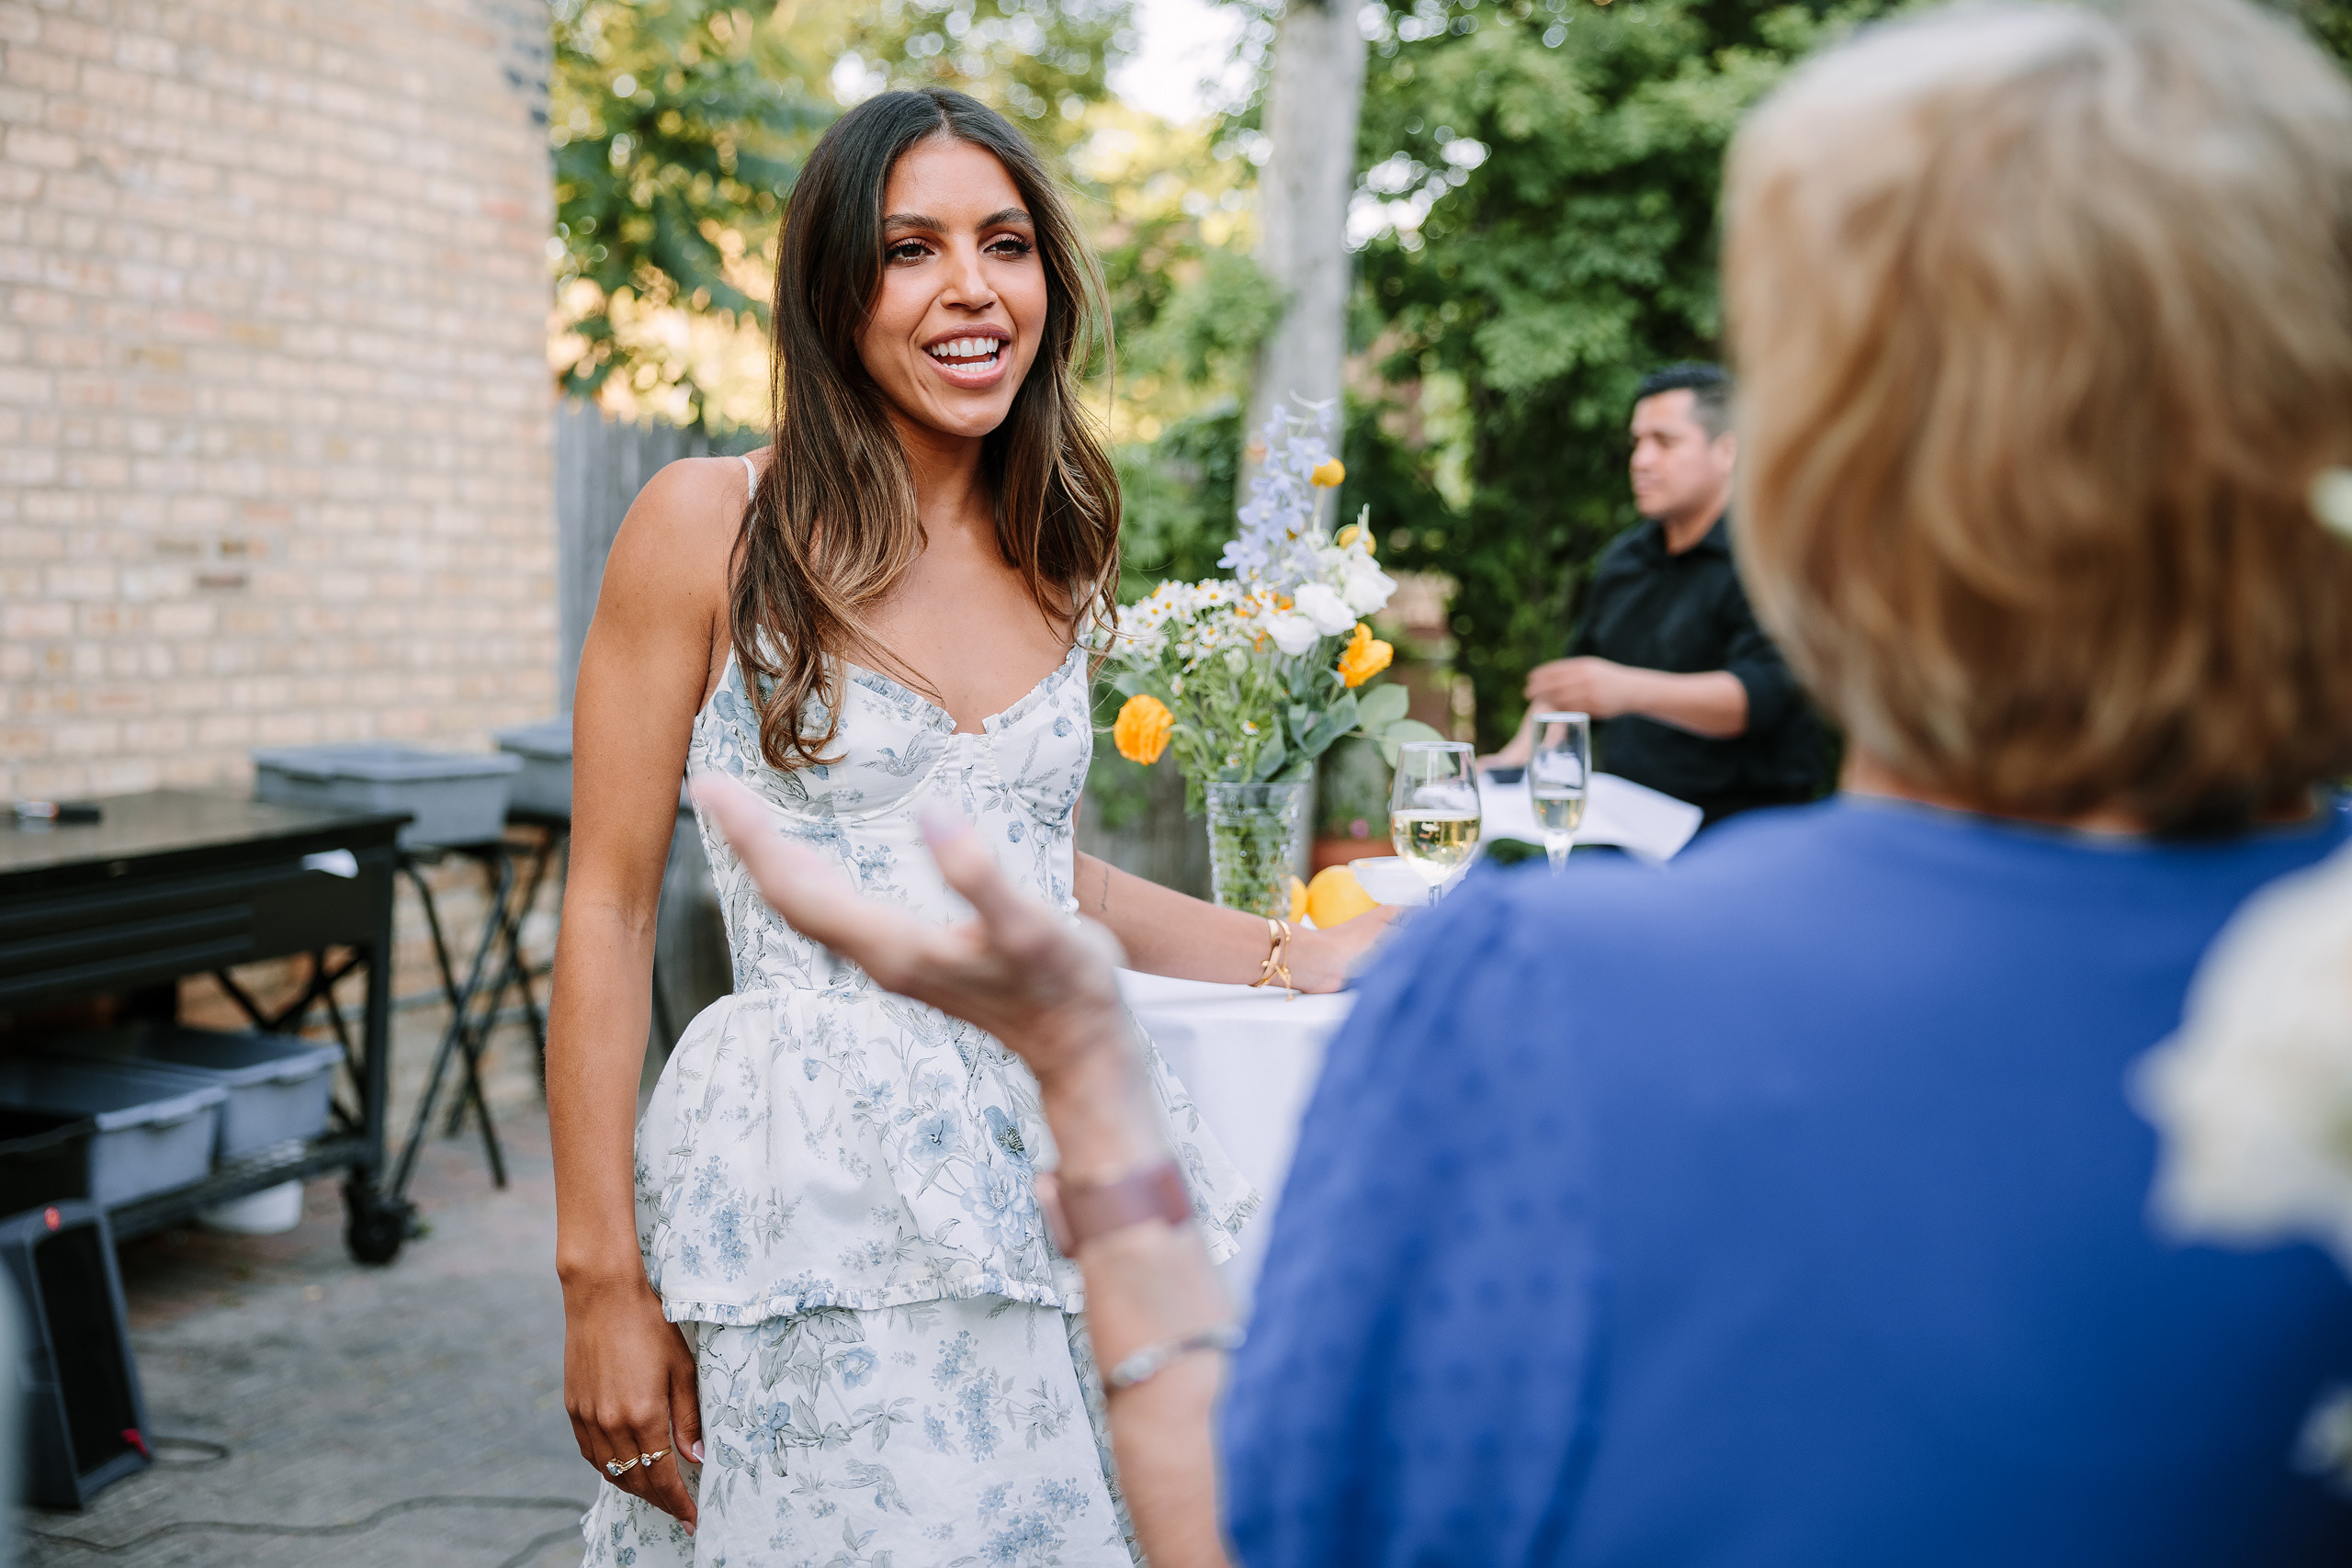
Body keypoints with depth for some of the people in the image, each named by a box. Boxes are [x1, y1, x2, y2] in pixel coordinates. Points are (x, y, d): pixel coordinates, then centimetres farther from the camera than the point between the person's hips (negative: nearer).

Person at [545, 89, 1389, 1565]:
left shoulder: (1055, 556, 10)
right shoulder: (708, 527, -5)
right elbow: (610, 907, -6)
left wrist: (1291, 955, 17)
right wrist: (600, 1277, -10)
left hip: (1059, 1149, 5)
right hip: (816, 1185, -5)